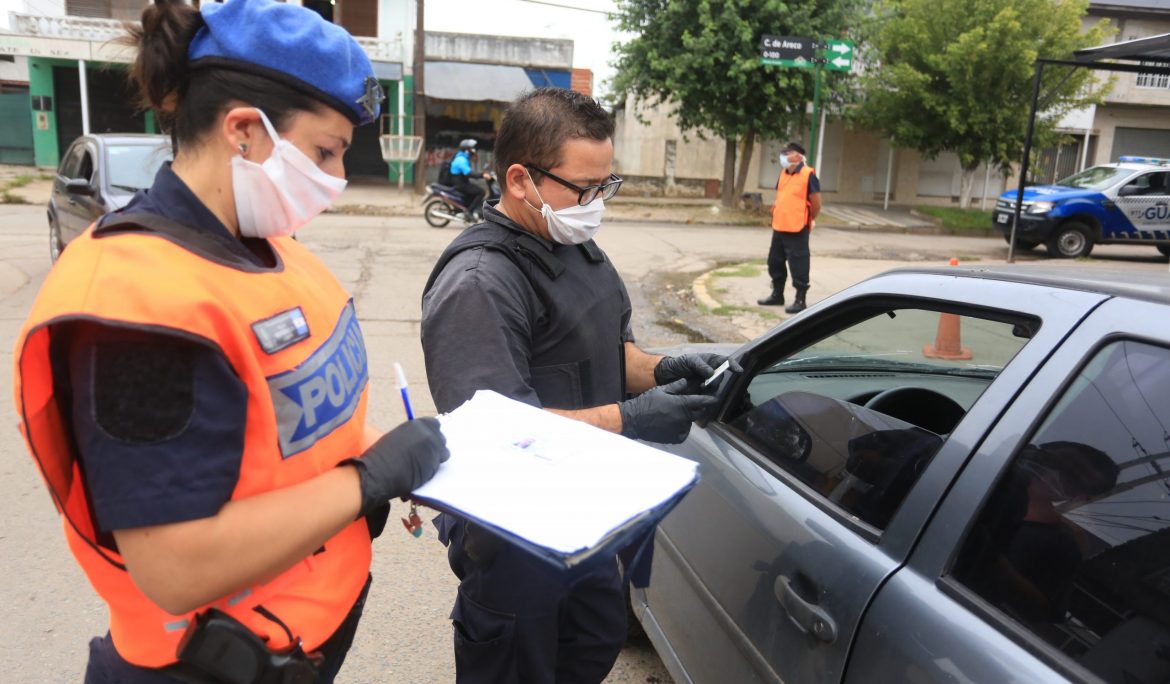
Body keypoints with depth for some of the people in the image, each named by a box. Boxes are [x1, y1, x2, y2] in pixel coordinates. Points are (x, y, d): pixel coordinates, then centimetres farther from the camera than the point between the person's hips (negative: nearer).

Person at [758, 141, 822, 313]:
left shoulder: (808, 175, -11)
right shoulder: (783, 174, 12)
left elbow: (816, 203, -9)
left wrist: (806, 220, 3)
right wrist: (776, 211, 16)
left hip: (797, 230, -8)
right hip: (779, 228, 8)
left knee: (798, 265, -3)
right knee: (775, 263, 16)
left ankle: (800, 300, 6)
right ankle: (777, 295, 30)